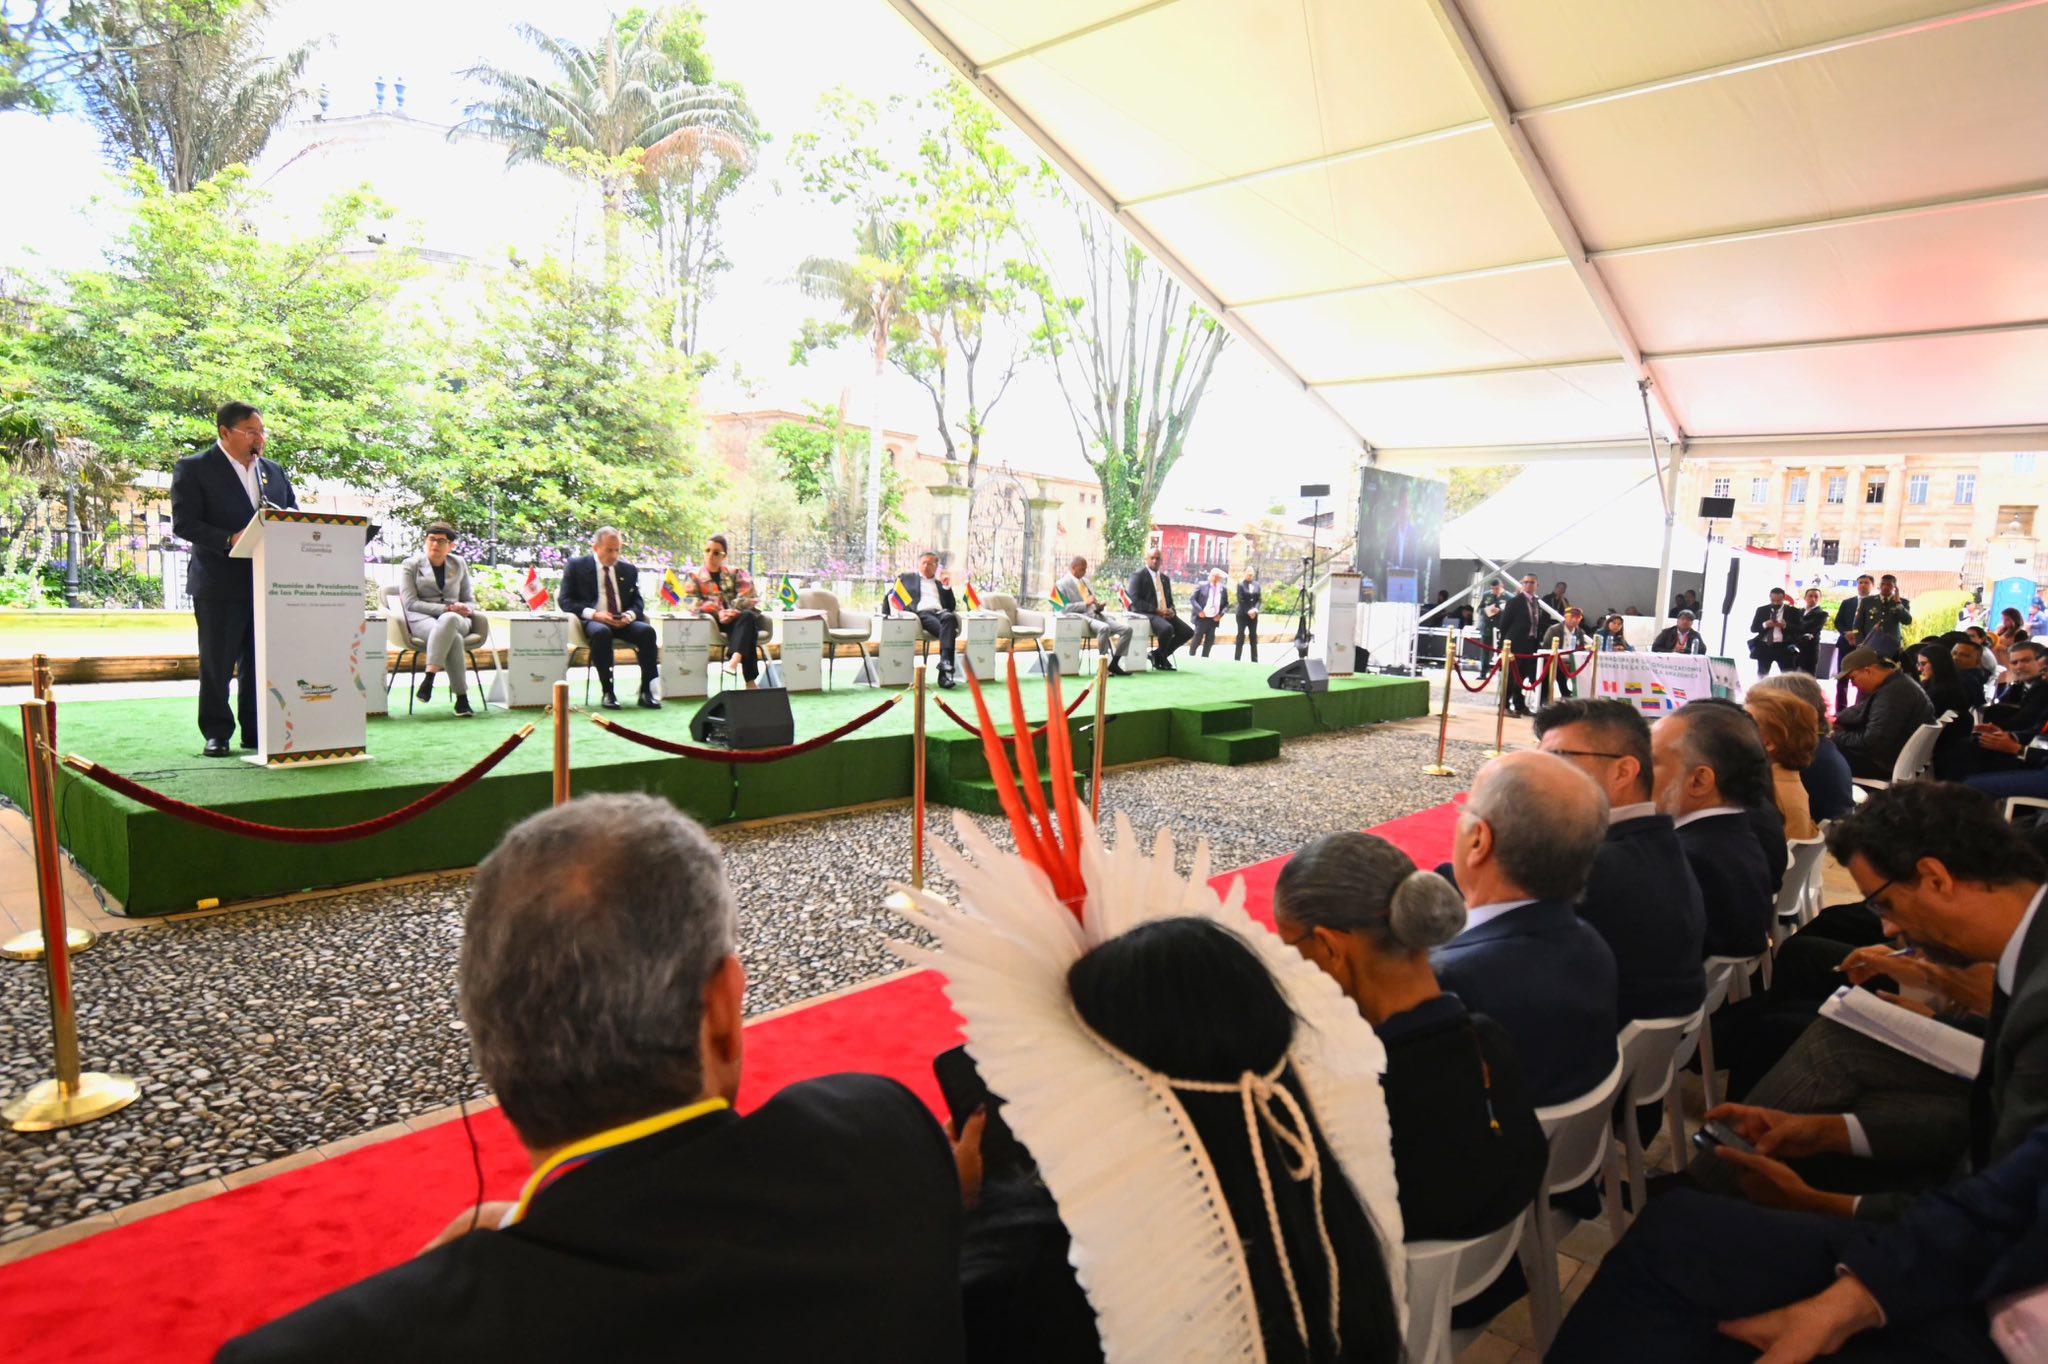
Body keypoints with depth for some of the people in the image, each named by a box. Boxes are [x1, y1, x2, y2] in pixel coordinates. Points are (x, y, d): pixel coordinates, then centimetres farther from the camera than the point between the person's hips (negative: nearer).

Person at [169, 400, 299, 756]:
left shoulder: (274, 471, 15)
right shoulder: (193, 469, -1)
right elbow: (183, 523, -9)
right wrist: (229, 540, -23)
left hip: (268, 583, 5)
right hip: (220, 585, -4)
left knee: (260, 663, 9)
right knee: (217, 664, 2)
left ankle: (256, 731, 17)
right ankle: (217, 734, 12)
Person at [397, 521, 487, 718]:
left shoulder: (459, 565, 21)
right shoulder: (410, 565, 12)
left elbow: (470, 600, 22)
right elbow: (410, 602, -1)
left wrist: (465, 609, -5)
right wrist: (445, 608, -15)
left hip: (457, 619, 2)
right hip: (421, 619, -2)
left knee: (449, 620, -41)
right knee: (454, 638, -40)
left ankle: (428, 679, -44)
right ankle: (461, 698, -43)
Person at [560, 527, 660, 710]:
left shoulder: (629, 570, 17)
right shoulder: (576, 566, 7)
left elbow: (637, 601, 16)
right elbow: (565, 601, 1)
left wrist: (630, 614, -10)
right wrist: (594, 614, -16)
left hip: (623, 622, 3)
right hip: (592, 621, -3)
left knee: (647, 631, -28)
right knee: (601, 632, -39)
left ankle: (646, 691, -25)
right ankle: (608, 691, -31)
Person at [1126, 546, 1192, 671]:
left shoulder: (1165, 578, 20)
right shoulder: (1138, 575, -2)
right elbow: (1135, 601, -12)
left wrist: (1171, 611, -1)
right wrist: (1156, 610, -19)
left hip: (1165, 614, 8)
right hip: (1146, 614, -7)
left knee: (1188, 631, -12)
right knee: (1167, 629, -35)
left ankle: (1158, 654, 0)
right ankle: (1162, 659, -7)